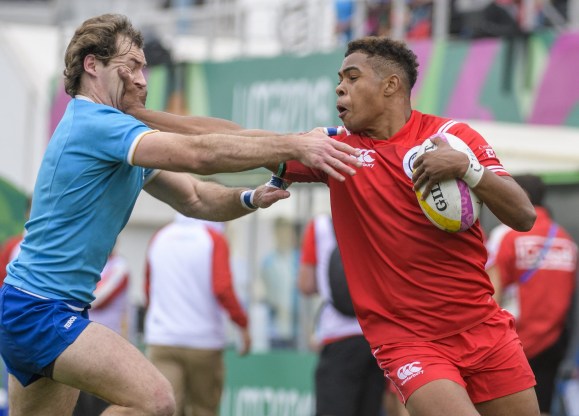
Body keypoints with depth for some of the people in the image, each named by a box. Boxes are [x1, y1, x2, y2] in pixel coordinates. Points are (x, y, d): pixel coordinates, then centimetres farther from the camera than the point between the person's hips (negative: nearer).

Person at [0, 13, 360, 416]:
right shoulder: (93, 123, -16)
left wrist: (250, 199, -5)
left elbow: (193, 198, 14)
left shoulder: (108, 127, 16)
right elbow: (198, 153, -29)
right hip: (39, 308, -11)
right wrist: (294, 145, -29)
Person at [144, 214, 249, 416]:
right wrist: (243, 323, -5)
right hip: (204, 342, -2)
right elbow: (222, 289, -14)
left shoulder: (158, 238, 8)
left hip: (161, 340, 2)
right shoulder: (214, 239, -5)